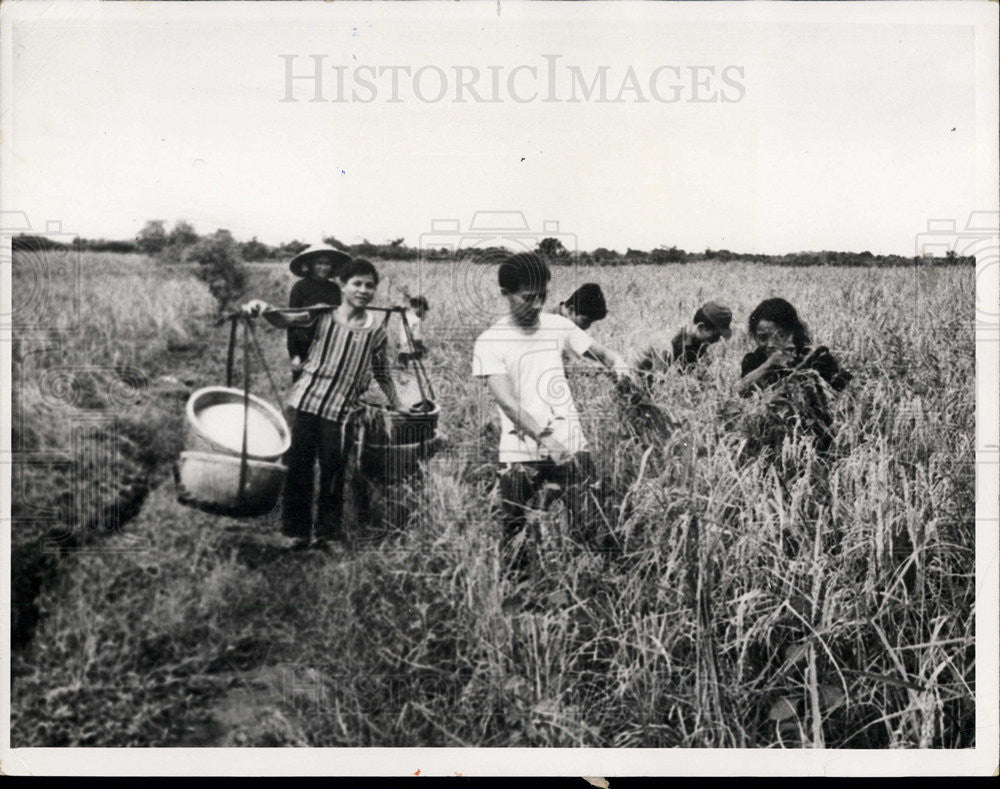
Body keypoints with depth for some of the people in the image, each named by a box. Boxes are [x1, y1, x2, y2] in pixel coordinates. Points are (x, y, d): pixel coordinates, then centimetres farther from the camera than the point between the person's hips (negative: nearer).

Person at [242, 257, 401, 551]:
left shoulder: (375, 330, 4)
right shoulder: (323, 314, 2)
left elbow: (382, 374, 13)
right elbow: (286, 320, -13)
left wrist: (399, 410, 15)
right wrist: (262, 309, -33)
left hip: (342, 411, 0)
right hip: (306, 400, 0)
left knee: (333, 472, 5)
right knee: (298, 466, 4)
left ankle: (328, 532, 22)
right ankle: (297, 531, 19)